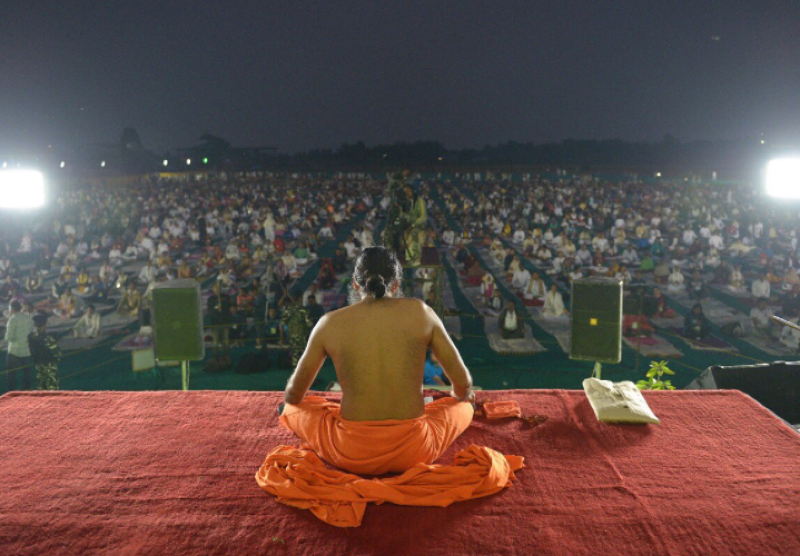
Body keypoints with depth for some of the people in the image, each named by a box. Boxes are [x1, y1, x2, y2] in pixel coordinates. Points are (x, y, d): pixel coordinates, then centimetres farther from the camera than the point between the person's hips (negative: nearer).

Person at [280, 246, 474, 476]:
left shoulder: (330, 323, -1)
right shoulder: (420, 312, -2)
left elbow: (294, 393, 11)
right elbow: (463, 384, 3)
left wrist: (289, 406, 36)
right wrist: (461, 397, 29)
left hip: (352, 455, -1)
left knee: (292, 410, 25)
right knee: (464, 408, 27)